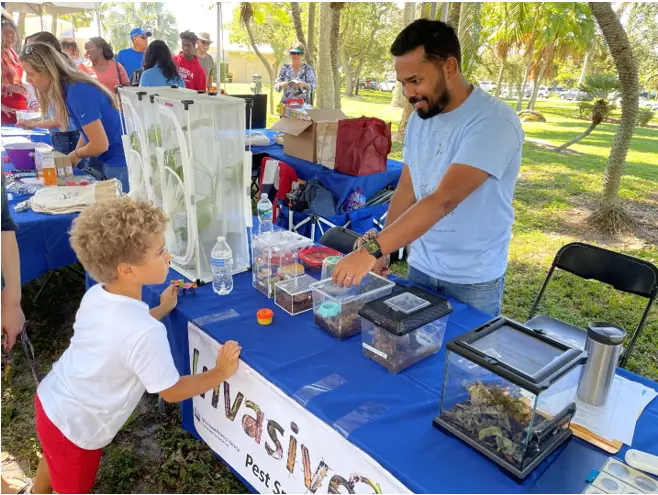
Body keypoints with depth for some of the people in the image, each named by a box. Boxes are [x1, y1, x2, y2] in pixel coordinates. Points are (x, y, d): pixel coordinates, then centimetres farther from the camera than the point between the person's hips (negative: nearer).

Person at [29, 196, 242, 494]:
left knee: (55, 458, 37)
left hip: (51, 398, 8)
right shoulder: (147, 333, -36)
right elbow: (171, 392, -21)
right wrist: (221, 372, -11)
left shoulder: (96, 295, -13)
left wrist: (162, 309, 14)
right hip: (74, 426, -7)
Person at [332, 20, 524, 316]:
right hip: (420, 267, 6)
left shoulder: (493, 122, -22)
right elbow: (406, 190, 4)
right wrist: (380, 253, -5)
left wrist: (371, 250, -37)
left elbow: (443, 200, -32)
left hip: (473, 281, -5)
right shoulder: (418, 119, 1)